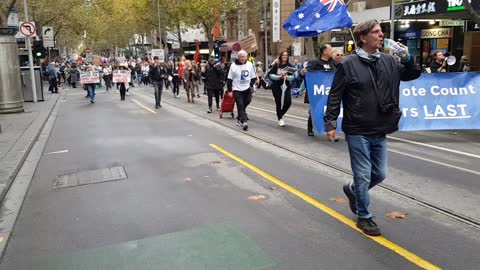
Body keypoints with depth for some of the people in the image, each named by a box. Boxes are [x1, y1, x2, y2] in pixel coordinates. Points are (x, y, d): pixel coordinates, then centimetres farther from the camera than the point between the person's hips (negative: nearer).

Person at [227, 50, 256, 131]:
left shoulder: (250, 64, 1)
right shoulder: (233, 65, -7)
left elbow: (253, 77, 11)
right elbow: (229, 79, -3)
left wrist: (251, 85, -1)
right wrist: (229, 90, -5)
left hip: (247, 89, 3)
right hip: (237, 89, -3)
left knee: (245, 104, 8)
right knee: (240, 105, -9)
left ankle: (240, 119, 27)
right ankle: (244, 121, -14)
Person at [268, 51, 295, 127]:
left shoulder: (290, 66, 4)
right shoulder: (276, 65, -2)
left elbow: (293, 76, -1)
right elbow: (270, 75, -5)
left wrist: (287, 77, -19)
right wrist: (278, 77, -17)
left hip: (286, 86, 2)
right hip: (277, 86, -2)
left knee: (288, 102, -7)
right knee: (279, 103, -1)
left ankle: (281, 114, 21)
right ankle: (280, 119, 17)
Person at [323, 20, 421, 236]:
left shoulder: (389, 61, 7)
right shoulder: (348, 64, -9)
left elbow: (414, 74, 16)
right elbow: (334, 96, -8)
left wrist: (407, 58, -2)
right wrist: (330, 123, -12)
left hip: (380, 132, 6)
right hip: (358, 132, -6)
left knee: (379, 174, 15)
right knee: (363, 176, 2)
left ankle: (352, 190, 41)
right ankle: (364, 217, 20)